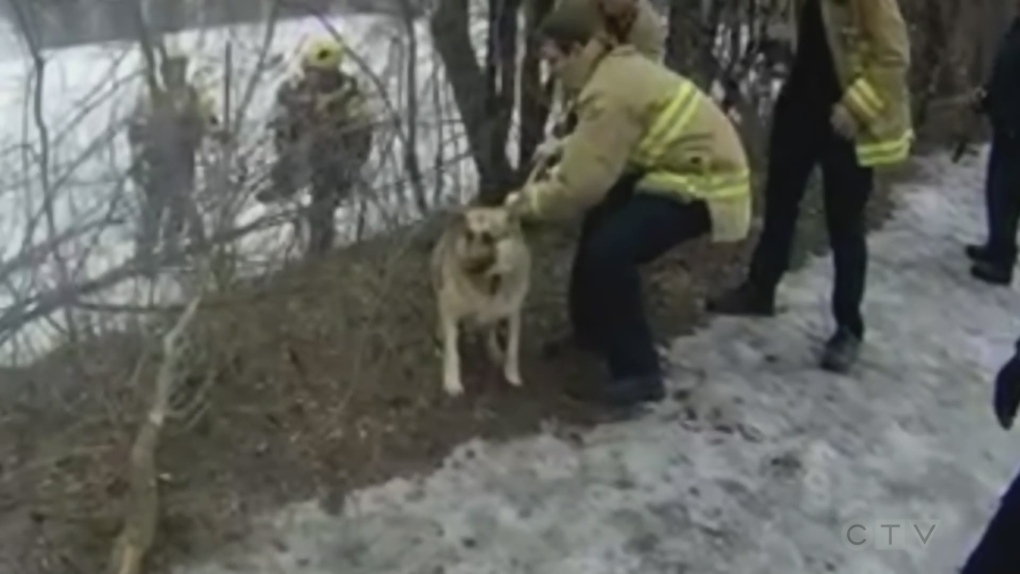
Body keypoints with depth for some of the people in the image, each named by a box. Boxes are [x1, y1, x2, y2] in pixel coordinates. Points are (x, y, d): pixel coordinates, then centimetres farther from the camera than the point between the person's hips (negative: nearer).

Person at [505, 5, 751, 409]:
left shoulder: (610, 90, -23)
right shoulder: (617, 68, 10)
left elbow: (584, 183, -23)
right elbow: (598, 153, 15)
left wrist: (533, 202, -7)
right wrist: (551, 179, 3)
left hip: (702, 181, -11)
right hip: (681, 166, 11)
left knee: (608, 251, -22)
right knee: (602, 220, 22)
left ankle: (638, 372, -10)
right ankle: (592, 331, 36)